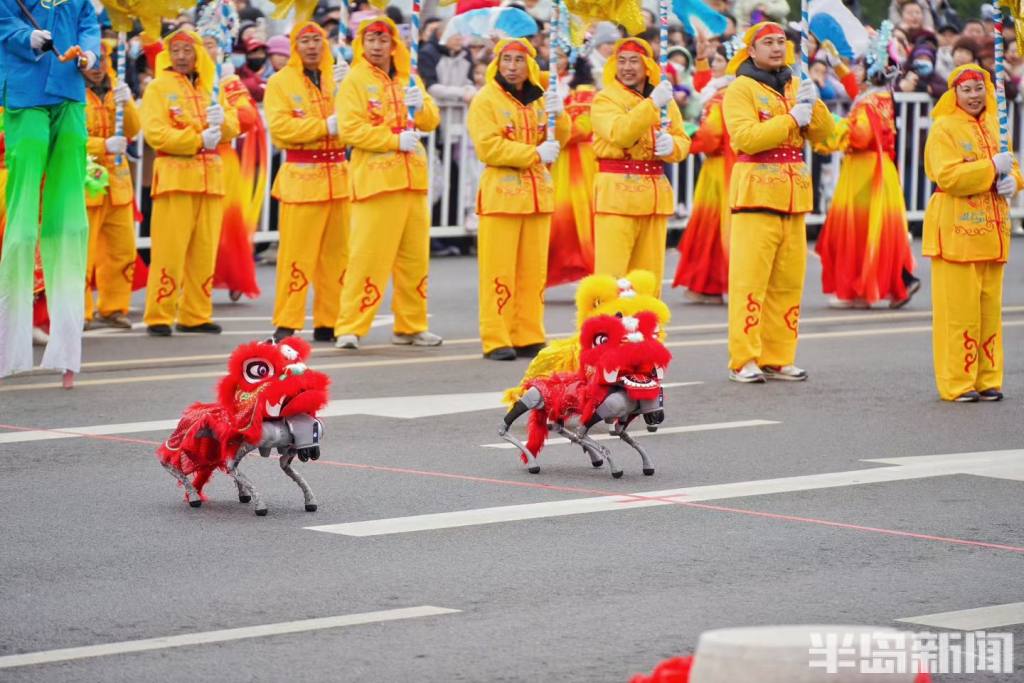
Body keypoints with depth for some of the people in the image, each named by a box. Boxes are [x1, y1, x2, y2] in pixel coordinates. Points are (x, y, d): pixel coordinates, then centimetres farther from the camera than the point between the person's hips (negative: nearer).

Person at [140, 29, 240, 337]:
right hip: (175, 174, -5)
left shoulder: (210, 88, 18)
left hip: (211, 177, 5)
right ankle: (159, 317, -7)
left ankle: (195, 315, 12)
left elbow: (233, 127, 10)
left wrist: (222, 120, -13)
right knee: (169, 250, -10)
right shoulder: (158, 88, 2)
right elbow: (155, 133, -11)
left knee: (205, 251, 5)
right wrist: (198, 140, -17)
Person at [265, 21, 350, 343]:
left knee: (336, 253, 6)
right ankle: (286, 325, -5)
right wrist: (325, 126, -14)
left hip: (338, 174, 5)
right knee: (297, 253, -8)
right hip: (301, 176, -5)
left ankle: (328, 323, 13)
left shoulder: (336, 78, 14)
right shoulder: (280, 82, 0)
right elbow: (280, 127, -12)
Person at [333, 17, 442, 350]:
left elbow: (432, 121, 10)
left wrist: (421, 105, -12)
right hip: (375, 179, -6)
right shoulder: (355, 82, -3)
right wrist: (396, 140, -18)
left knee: (415, 258, 10)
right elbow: (351, 129, -13)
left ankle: (410, 326, 19)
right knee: (367, 256, -11)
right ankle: (350, 328, -10)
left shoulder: (409, 80, 15)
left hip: (412, 179, 6)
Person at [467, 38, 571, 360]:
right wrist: (535, 154, -15)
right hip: (501, 194, -6)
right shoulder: (485, 101, -3)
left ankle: (529, 338, 12)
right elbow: (488, 147, -14)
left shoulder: (538, 99, 15)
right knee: (499, 271, -7)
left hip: (537, 194, 6)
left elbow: (558, 141, 11)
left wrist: (558, 115, -9)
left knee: (534, 270, 6)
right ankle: (496, 340, -6)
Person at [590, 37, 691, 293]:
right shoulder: (604, 99, -2)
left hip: (656, 192, 5)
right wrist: (652, 104, -26)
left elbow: (683, 143, 10)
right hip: (616, 192, -5)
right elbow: (619, 134, -19)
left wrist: (671, 145, -14)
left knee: (649, 277, 8)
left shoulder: (665, 99, 14)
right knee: (611, 275, -10)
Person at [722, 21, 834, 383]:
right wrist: (791, 119, -16)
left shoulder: (796, 86, 17)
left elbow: (822, 133, 10)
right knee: (749, 280, -10)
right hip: (756, 192, -7)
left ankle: (777, 358, 13)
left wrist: (813, 104, -8)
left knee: (788, 282, 7)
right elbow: (745, 137, -17)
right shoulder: (741, 89, -3)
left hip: (794, 197, 7)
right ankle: (743, 360, -9)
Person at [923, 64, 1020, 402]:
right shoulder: (943, 128, -6)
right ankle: (957, 384, -1)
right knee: (959, 309, -6)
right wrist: (992, 167, -19)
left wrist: (1012, 181, -1)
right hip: (956, 231, -7)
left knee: (990, 308, 9)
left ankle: (988, 380, 15)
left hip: (992, 231, 7)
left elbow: (1013, 167, 22)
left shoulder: (994, 126, 16)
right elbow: (947, 176, -18)